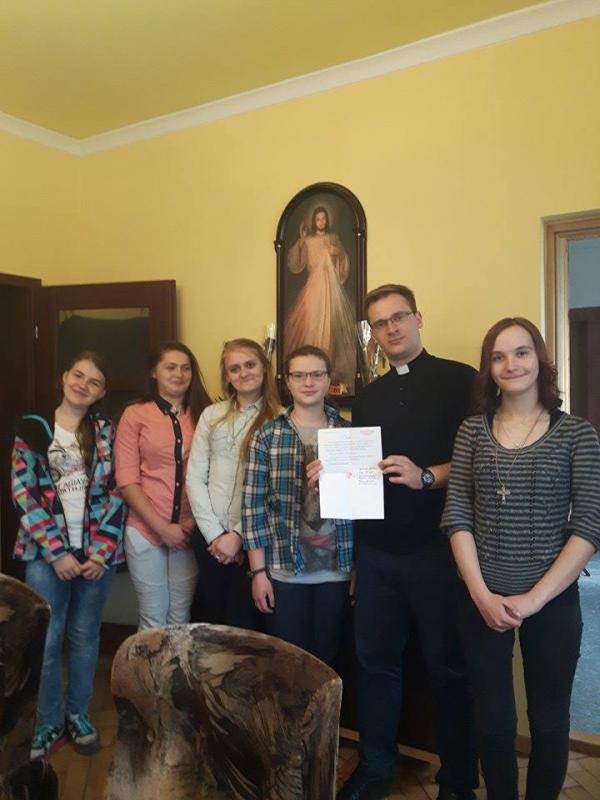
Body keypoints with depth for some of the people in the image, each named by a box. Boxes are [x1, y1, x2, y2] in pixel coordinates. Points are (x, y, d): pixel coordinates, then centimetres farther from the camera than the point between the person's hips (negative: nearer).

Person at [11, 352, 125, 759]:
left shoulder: (107, 433, 5)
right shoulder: (33, 428, 0)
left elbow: (116, 493, 1)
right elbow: (24, 494, -5)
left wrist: (101, 552, -8)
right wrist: (56, 552, -11)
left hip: (96, 552, 1)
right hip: (46, 553, -1)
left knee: (85, 637, 12)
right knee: (46, 640, 2)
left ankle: (79, 713, 31)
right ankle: (50, 722, 23)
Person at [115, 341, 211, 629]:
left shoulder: (202, 415, 5)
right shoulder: (135, 414, -2)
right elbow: (127, 480, -6)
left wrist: (196, 522, -6)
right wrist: (162, 527, -10)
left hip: (189, 532, 2)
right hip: (145, 530, -2)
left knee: (181, 617, 11)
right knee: (153, 618, 8)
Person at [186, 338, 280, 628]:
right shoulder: (211, 415, 5)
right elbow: (194, 478, 3)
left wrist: (238, 535, -11)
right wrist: (214, 533, -5)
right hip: (209, 535, 3)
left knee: (245, 624, 7)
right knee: (210, 620, 16)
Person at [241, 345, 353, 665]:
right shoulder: (267, 435, -2)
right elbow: (253, 504, -3)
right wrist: (258, 570, -6)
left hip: (337, 570, 2)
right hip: (283, 571, -1)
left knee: (326, 660, 14)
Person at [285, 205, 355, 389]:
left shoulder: (334, 238, 11)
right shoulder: (308, 241, 4)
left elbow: (344, 262, 17)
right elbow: (295, 265, -4)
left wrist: (339, 253, -4)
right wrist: (300, 242, -10)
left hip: (332, 285, 2)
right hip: (314, 285, -2)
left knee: (333, 321, -1)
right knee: (312, 322, -8)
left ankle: (334, 366, 8)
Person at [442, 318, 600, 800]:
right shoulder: (473, 431, 2)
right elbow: (456, 516, -1)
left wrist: (534, 598, -13)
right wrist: (481, 594, -10)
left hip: (554, 601, -1)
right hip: (482, 601, 1)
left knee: (549, 722, 14)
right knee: (493, 721, 14)